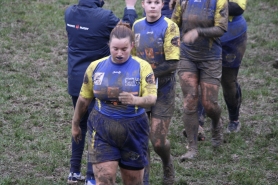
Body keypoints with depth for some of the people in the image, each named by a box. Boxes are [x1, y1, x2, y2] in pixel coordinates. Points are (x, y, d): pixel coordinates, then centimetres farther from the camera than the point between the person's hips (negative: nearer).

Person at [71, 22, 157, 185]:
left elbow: (152, 98, -14)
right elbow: (84, 99, 12)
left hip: (133, 130, 0)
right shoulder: (96, 67, 1)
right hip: (102, 129, 0)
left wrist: (136, 100, -36)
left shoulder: (142, 67, -5)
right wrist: (75, 125, 20)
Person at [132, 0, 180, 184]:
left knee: (158, 141, -3)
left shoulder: (169, 27, -11)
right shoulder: (136, 26, 4)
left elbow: (172, 64, -17)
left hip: (163, 91, -4)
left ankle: (168, 165, 29)